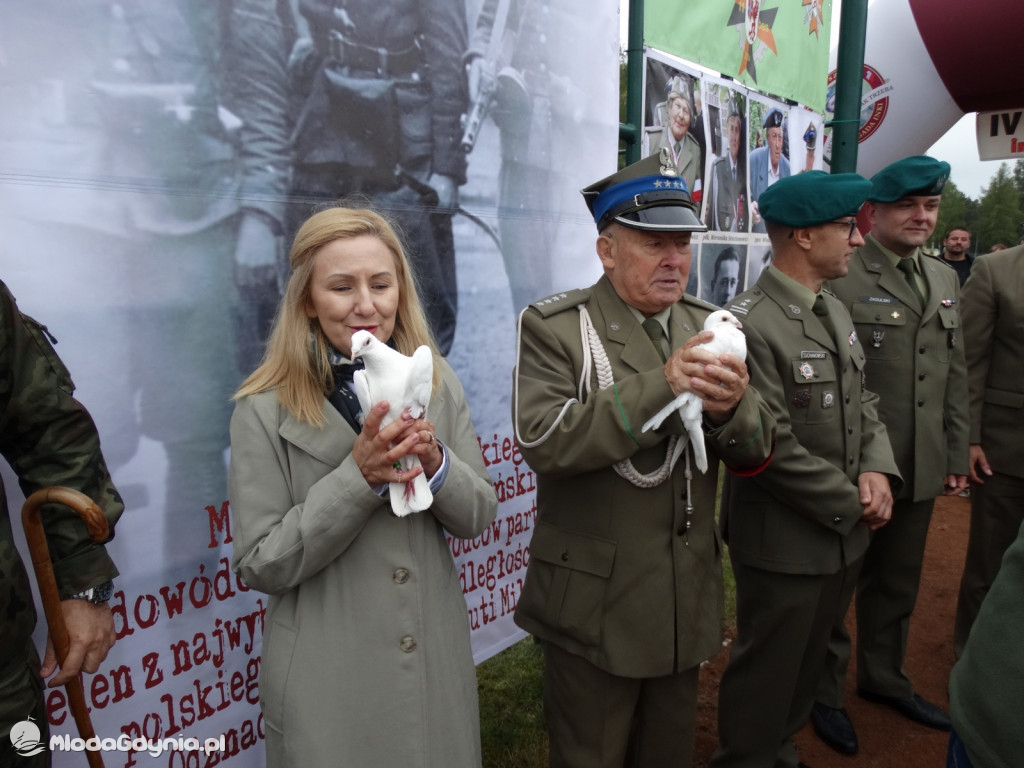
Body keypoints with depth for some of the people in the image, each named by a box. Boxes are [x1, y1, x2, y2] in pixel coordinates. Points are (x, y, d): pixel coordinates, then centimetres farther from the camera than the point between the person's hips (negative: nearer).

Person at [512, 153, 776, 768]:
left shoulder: (708, 327, 3)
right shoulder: (554, 326, -12)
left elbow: (757, 452, 1)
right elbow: (542, 440, -26)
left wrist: (733, 407, -23)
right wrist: (660, 385, -32)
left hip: (688, 601, 5)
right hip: (594, 608, -4)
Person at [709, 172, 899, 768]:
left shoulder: (835, 310, 7)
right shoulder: (748, 324, -22)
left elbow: (864, 400, 11)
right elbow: (773, 447, -23)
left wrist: (878, 470, -7)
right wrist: (852, 504, -13)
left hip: (845, 536, 9)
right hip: (784, 545, -8)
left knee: (808, 663, 25)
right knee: (766, 672, 12)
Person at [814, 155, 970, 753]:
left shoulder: (946, 279, 11)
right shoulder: (840, 278, -13)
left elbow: (957, 375, 13)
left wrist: (958, 456, 11)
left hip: (921, 471, 7)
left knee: (898, 584, 21)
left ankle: (884, 678, 42)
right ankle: (824, 692, 29)